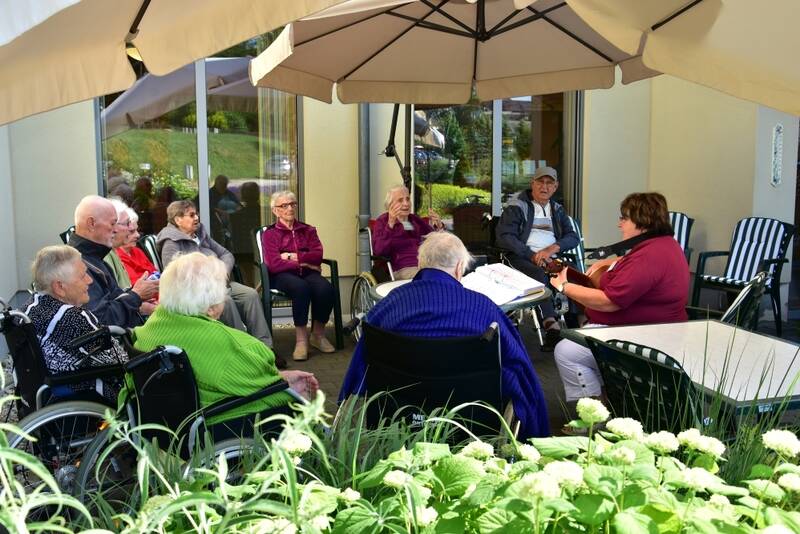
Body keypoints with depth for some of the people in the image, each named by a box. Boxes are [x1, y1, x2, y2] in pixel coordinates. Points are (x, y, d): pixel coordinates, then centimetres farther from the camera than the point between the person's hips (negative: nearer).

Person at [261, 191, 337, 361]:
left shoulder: (308, 230, 21)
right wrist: (303, 263, -8)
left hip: (307, 272, 3)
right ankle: (301, 338, -29)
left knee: (326, 288, -32)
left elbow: (318, 255, 4)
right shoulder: (270, 234, 12)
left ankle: (318, 334, -12)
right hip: (282, 276, -3)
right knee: (301, 287, -38)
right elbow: (274, 264, -4)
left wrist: (293, 256, -5)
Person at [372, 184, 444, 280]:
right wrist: (391, 224, -21)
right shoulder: (382, 221, 7)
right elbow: (378, 250, -11)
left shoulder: (415, 219, 23)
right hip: (402, 269, -5)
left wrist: (439, 226, 2)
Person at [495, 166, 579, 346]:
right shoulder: (516, 206, 8)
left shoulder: (558, 209, 24)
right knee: (539, 275, -37)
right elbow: (504, 236, -5)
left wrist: (553, 248, -7)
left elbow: (573, 237, 15)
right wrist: (532, 255, -16)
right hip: (523, 258, -4)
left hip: (552, 259, 4)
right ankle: (551, 325, -42)